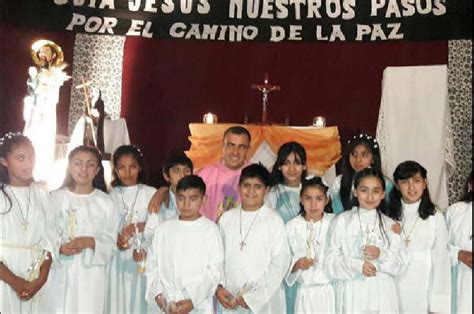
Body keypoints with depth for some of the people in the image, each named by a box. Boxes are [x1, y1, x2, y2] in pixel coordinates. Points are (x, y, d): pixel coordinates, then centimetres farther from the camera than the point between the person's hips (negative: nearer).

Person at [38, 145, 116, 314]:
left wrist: (90, 242, -16)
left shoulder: (105, 201, 2)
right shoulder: (55, 198, 2)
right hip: (58, 274, 0)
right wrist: (59, 248, -16)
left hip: (91, 274, 0)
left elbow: (112, 241, 1)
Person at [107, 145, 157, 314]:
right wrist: (115, 239, -13)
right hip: (118, 261, 2)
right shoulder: (110, 196, 6)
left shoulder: (151, 193, -1)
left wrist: (139, 227, -17)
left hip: (144, 261, -2)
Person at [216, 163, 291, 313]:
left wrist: (253, 295, -10)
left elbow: (280, 261, -8)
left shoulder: (273, 219, -5)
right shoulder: (226, 218, 6)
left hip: (264, 301, -3)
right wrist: (218, 288, -3)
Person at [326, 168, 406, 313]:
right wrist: (357, 265, -19)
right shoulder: (342, 220, 1)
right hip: (352, 294, -2)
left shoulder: (389, 224, 8)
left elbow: (400, 265, 5)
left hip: (382, 294, 2)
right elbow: (332, 261, -4)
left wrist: (382, 255, -13)